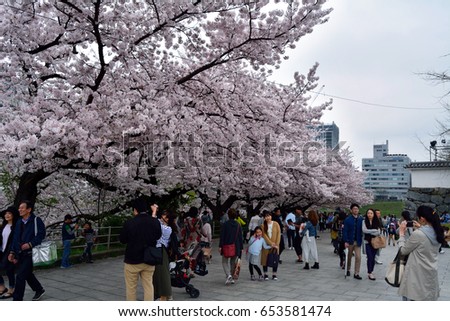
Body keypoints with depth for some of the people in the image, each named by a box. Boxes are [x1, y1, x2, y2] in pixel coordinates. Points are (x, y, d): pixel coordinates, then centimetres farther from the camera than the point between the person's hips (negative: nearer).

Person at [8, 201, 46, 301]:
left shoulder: (36, 221, -9)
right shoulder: (19, 222, 13)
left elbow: (41, 235, -15)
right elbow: (15, 238, 16)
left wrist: (30, 244, -25)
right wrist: (12, 252, 10)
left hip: (30, 254, -8)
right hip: (20, 254, 8)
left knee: (20, 276, -10)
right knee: (27, 274, 18)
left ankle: (17, 299, -1)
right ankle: (39, 290, 38)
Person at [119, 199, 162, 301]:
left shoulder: (129, 223, -15)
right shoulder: (155, 222, -7)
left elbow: (122, 240, -3)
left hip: (132, 260, -3)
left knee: (131, 287, 11)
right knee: (148, 286, 11)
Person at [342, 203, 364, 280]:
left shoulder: (361, 219, -1)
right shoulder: (348, 219, -7)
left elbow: (362, 230, 0)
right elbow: (345, 231, -9)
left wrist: (361, 240, -4)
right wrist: (346, 241, -15)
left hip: (358, 242, 1)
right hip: (350, 241, -1)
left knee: (358, 257, -6)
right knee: (349, 257, 14)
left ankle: (356, 273, 3)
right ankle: (348, 270, 34)